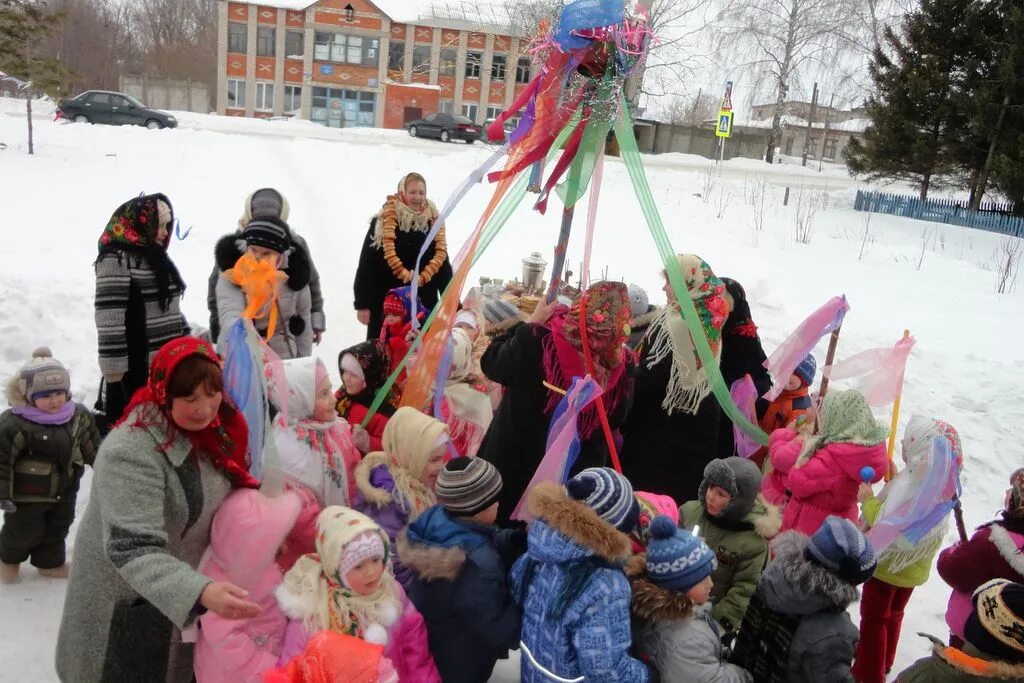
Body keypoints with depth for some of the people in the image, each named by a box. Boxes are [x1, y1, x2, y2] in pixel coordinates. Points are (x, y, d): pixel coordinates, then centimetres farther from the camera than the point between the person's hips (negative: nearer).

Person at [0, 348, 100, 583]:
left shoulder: (79, 416, -7)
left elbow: (92, 447, 7)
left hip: (64, 491, 5)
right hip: (27, 494, -5)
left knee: (57, 529, 20)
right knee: (23, 531, 13)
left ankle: (50, 562, 42)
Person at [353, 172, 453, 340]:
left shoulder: (433, 223, 9)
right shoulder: (382, 222, -1)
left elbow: (442, 262, 11)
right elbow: (366, 265, -3)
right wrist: (362, 304, -9)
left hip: (424, 306, 3)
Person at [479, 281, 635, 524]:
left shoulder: (536, 341, -26)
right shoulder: (622, 365, -17)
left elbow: (491, 363, -6)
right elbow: (616, 419, 0)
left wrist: (532, 323, 0)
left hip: (515, 465, -2)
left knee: (500, 525, 21)